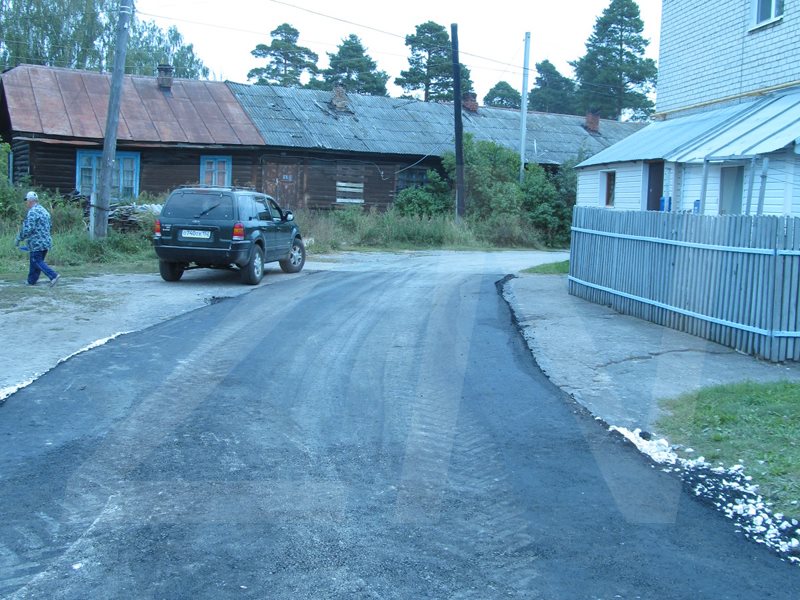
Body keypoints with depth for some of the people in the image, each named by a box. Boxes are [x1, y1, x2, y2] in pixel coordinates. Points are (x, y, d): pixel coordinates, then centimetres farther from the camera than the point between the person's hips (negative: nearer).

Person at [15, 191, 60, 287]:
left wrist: (18, 239, -8)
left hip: (36, 243, -9)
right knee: (35, 262, 15)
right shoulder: (44, 210, 15)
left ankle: (54, 276, -19)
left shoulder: (32, 212, -14)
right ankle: (31, 281, 20)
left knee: (37, 262, -5)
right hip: (46, 242, 9)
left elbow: (27, 229, -20)